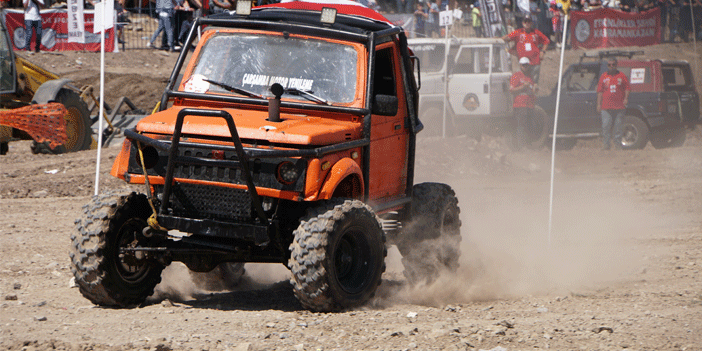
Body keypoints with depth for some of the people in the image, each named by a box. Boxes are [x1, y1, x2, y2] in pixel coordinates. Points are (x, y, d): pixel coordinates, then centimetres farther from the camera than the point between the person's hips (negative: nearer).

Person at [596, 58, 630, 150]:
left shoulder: (621, 76, 9)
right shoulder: (603, 76, 12)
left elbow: (627, 88, 10)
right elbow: (600, 91, 11)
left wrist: (626, 98, -6)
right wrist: (599, 104, 5)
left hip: (619, 106, 0)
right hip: (606, 107, 0)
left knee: (618, 126, 1)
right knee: (606, 126, -5)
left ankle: (618, 143, 7)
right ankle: (606, 144, -1)